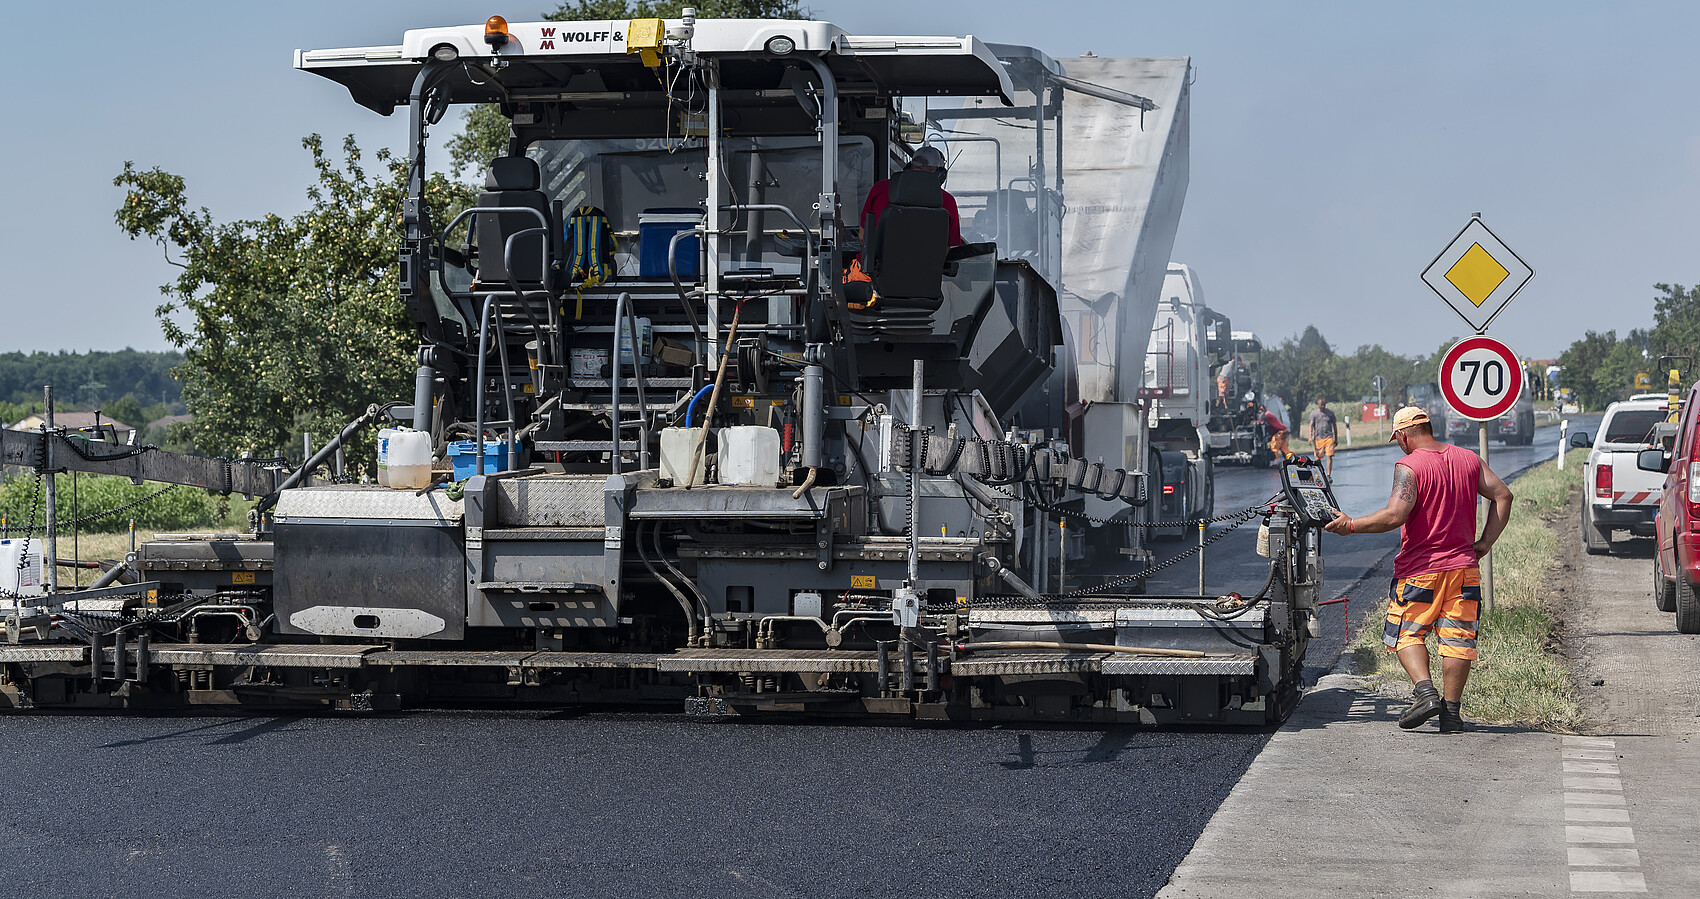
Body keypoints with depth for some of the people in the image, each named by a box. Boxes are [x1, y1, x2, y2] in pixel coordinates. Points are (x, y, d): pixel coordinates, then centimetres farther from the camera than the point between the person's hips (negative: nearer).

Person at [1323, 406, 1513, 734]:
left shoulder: (1409, 467, -12)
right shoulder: (1468, 459, 7)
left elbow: (1394, 516, -23)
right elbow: (1503, 495, 6)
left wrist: (1351, 525, -13)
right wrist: (1485, 543, 7)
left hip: (1420, 568, -5)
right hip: (1463, 566, 5)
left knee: (1405, 633, 9)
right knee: (1457, 637, 7)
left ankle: (1425, 691, -11)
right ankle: (1451, 711, 6)